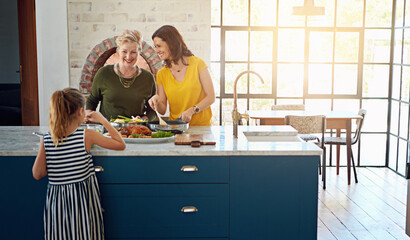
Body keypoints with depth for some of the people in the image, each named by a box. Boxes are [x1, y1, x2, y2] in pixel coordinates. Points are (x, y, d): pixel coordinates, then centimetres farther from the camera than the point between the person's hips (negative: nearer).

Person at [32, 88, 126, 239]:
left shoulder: (46, 140, -7)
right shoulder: (87, 136, -15)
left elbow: (37, 174, 0)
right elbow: (121, 145, -6)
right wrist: (103, 120, 2)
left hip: (56, 199, 3)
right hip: (83, 197, -3)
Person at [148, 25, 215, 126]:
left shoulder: (197, 63, 0)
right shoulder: (161, 74, 8)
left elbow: (211, 97, -2)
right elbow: (162, 110, 8)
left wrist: (192, 110, -15)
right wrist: (157, 101, -13)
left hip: (201, 126, -2)